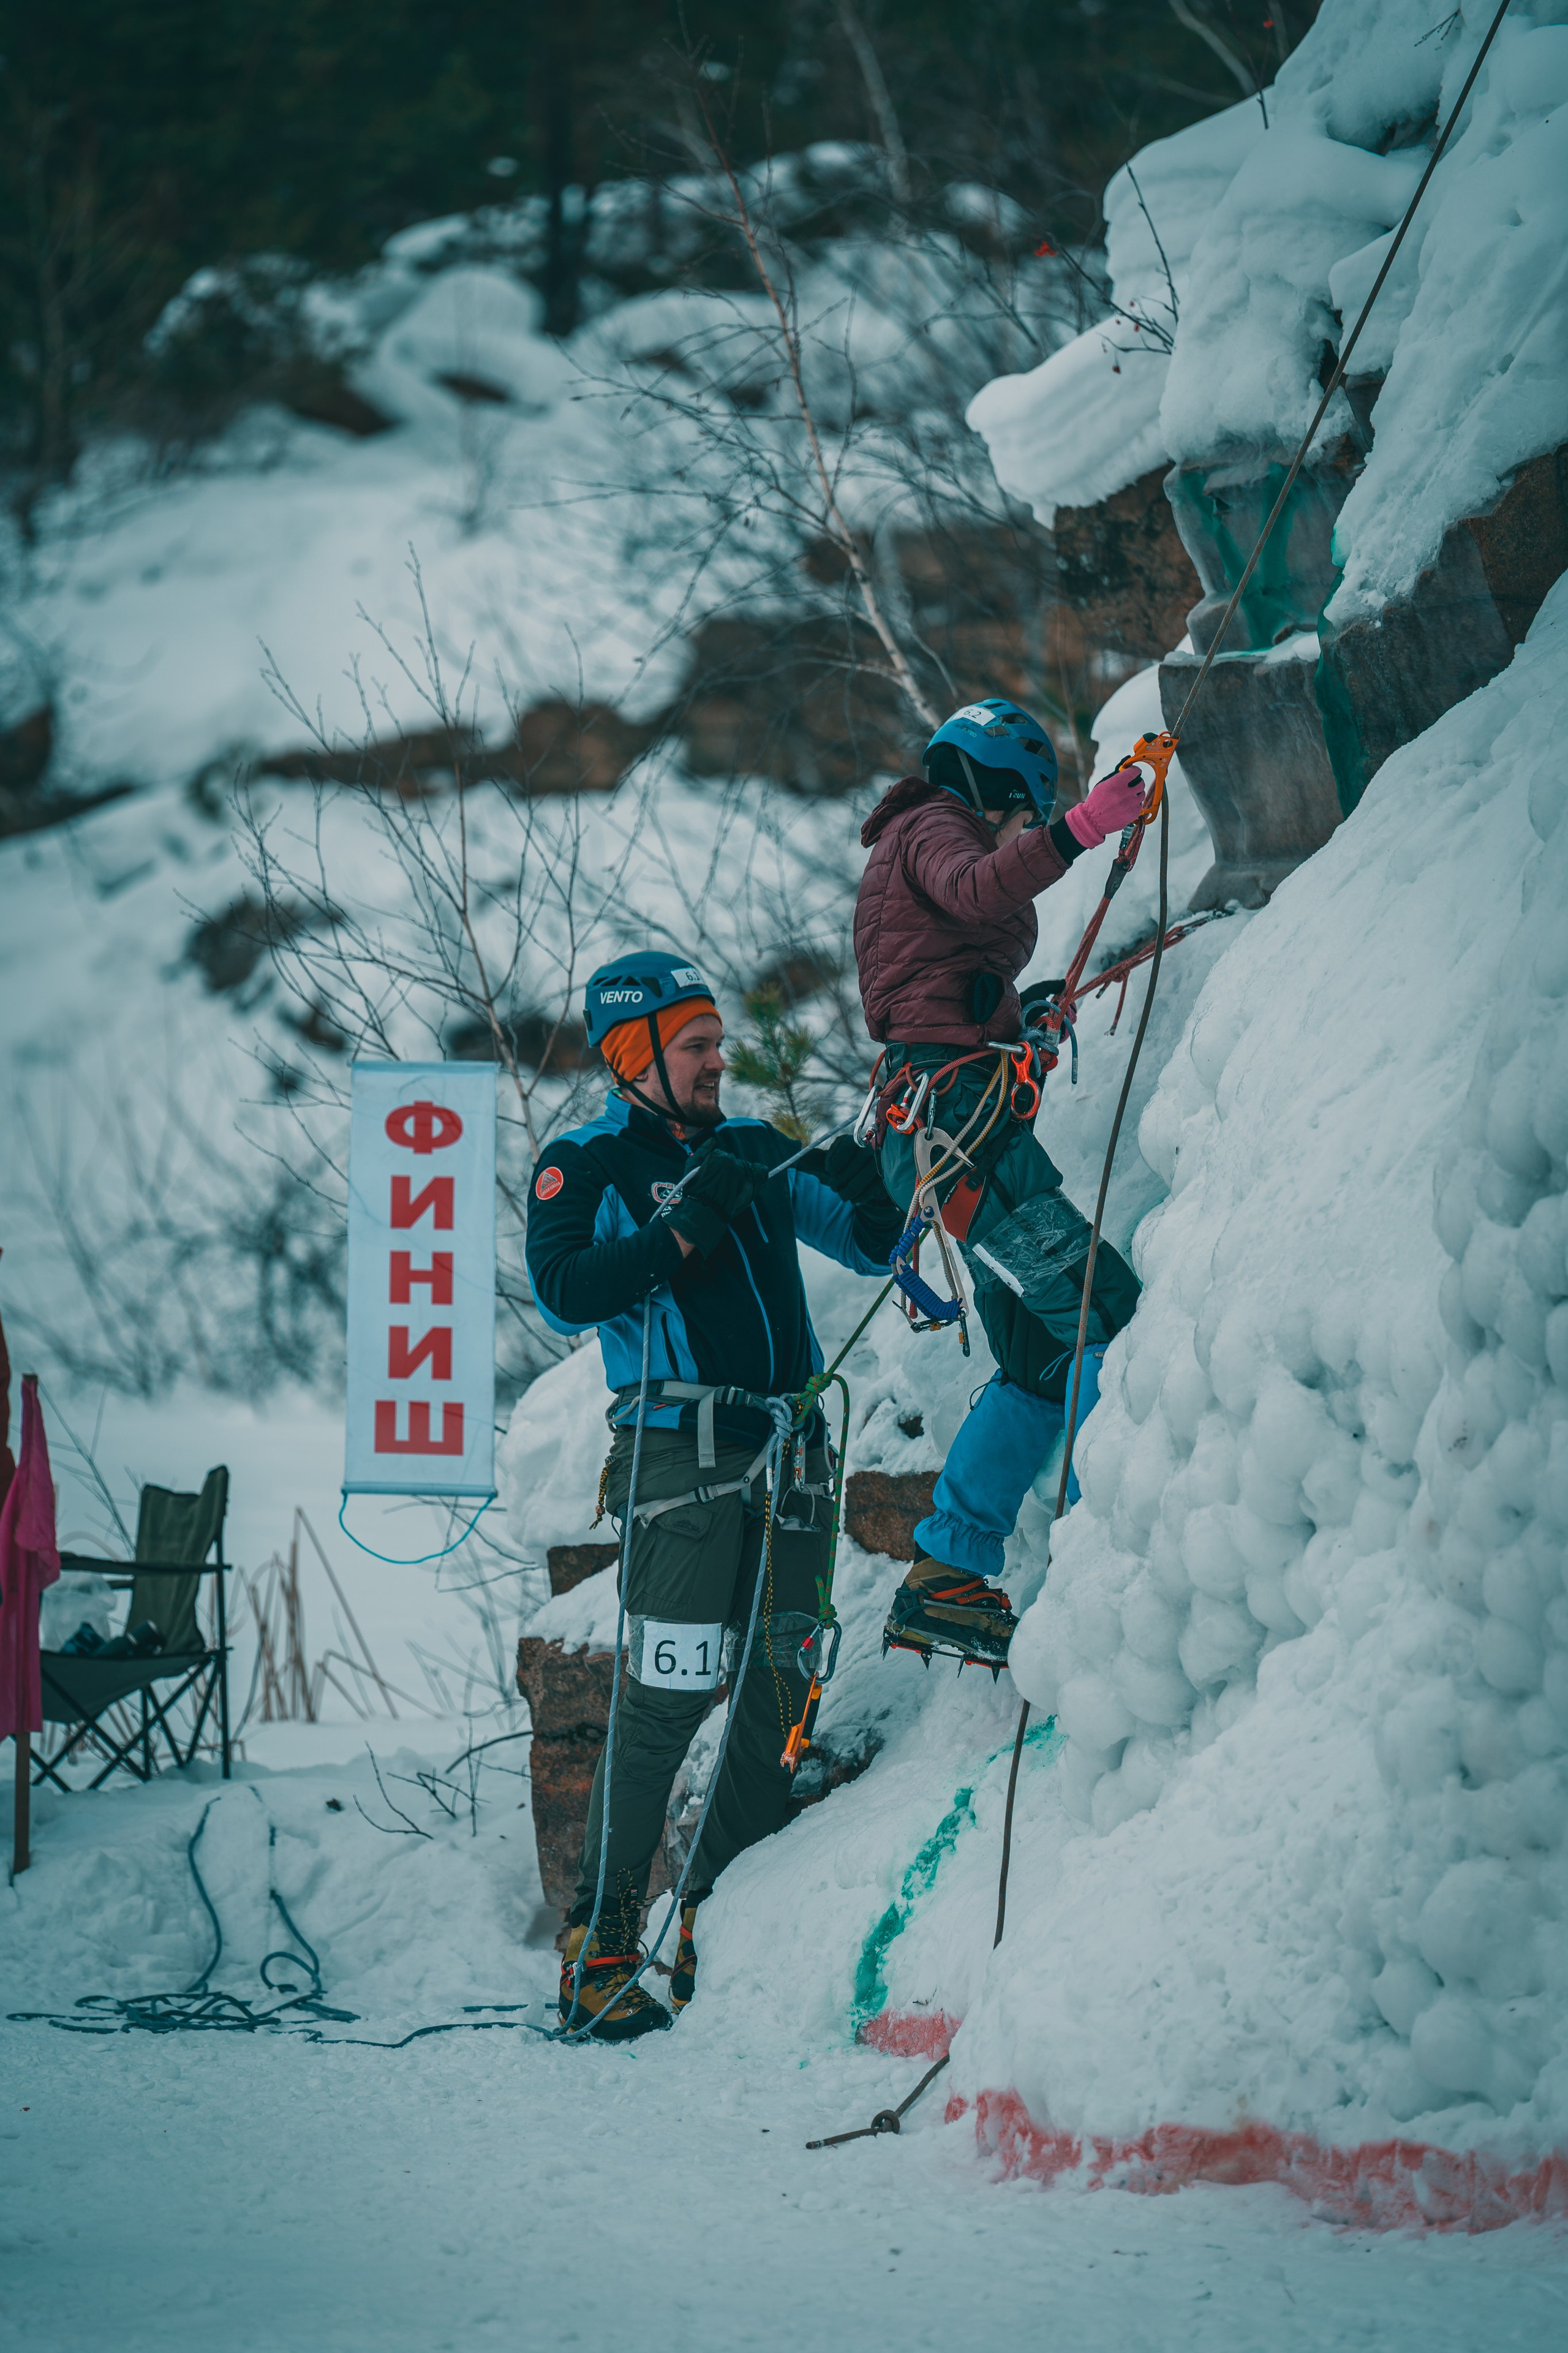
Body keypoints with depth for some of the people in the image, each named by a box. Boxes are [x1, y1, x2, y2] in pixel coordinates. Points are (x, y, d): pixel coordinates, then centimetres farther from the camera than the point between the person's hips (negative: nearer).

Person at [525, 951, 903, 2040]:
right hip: (683, 1453, -6)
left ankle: (718, 1939, 9)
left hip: (790, 1451, 6)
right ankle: (600, 1947, -9)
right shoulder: (586, 1166, 3)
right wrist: (681, 1229, -20)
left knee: (781, 1698, 3)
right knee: (669, 1699, -13)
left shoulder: (754, 1149, 19)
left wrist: (870, 1193, -1)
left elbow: (870, 1245, 21)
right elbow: (567, 1294, -12)